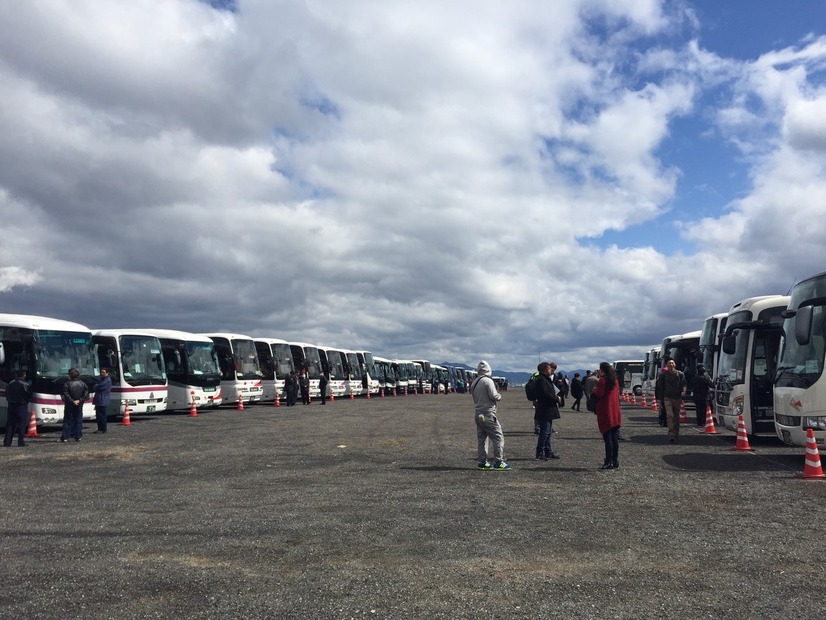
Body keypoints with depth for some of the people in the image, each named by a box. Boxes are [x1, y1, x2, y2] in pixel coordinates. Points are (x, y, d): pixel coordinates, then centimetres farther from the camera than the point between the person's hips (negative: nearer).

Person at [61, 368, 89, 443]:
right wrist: (79, 400, -7)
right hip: (79, 406, 2)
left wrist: (72, 401, -10)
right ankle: (78, 436, 8)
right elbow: (86, 393, -4)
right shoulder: (83, 384, 1)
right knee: (78, 421, 9)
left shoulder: (67, 384, -9)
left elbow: (66, 395, -15)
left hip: (69, 406, -2)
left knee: (67, 421, 4)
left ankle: (65, 437, 1)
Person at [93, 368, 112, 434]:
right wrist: (97, 386, 1)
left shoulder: (107, 380, -9)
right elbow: (96, 387, 20)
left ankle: (103, 429, -2)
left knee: (102, 415, -7)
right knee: (98, 415, 11)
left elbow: (100, 387, -17)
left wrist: (96, 386, 1)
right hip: (98, 401, 10)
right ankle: (100, 429, 18)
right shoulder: (101, 379, 22)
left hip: (103, 401, -10)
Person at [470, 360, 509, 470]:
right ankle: (498, 462, -6)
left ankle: (482, 462, 16)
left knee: (481, 438, 13)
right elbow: (493, 395, -17)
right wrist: (499, 396, 4)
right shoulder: (488, 381, -12)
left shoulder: (474, 383, 12)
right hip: (488, 414, -8)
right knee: (498, 437, -3)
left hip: (477, 414, 8)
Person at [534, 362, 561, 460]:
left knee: (548, 432, 16)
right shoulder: (541, 380, -16)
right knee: (545, 432, -7)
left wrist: (556, 398, 6)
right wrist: (557, 399, -12)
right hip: (544, 411, -11)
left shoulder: (546, 379, 18)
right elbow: (545, 394, -24)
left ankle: (548, 452, 24)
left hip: (549, 411, 11)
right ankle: (540, 453, -1)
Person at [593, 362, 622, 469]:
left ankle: (609, 462, -6)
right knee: (615, 438, 9)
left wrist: (595, 389, 3)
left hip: (605, 413, -7)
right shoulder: (615, 381, 14)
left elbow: (599, 393, -18)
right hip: (615, 413, 7)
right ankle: (615, 462, 13)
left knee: (607, 437, -5)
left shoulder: (603, 380, -10)